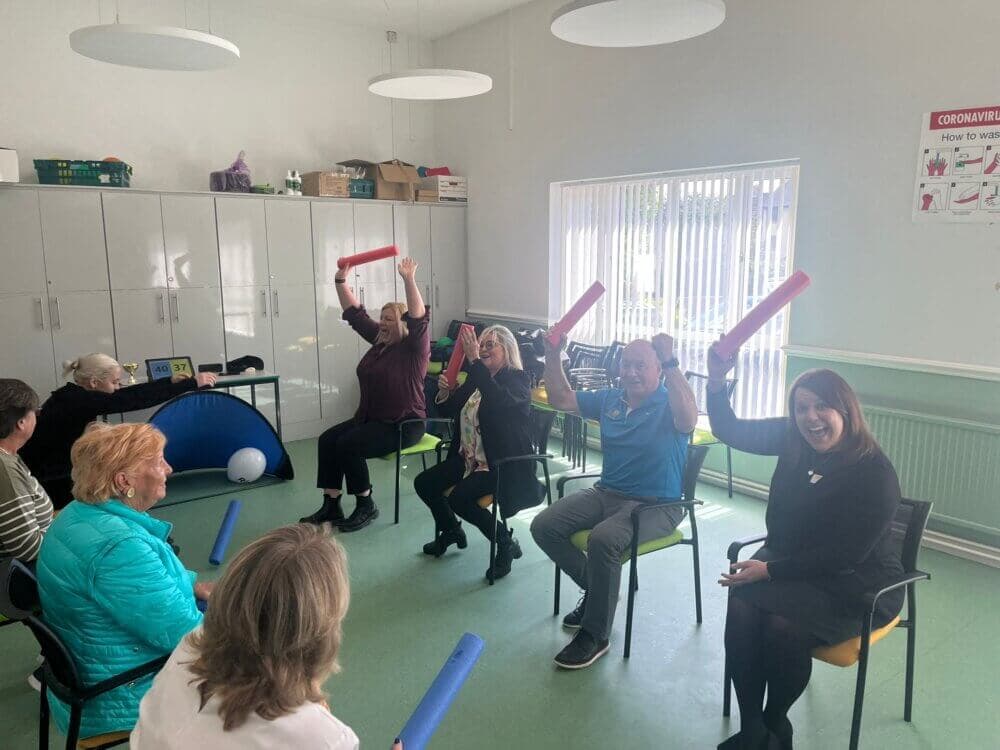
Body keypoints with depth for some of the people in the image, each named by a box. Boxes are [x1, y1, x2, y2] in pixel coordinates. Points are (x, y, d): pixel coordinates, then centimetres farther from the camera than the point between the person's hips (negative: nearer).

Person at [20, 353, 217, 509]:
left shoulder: (71, 397, 2)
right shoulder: (76, 401, -24)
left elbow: (126, 396, 6)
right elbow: (132, 398, -28)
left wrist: (171, 384, 4)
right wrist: (192, 382, -26)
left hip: (58, 479, 8)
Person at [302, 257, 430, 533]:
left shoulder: (414, 347, -11)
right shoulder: (379, 340, 10)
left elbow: (419, 318, -28)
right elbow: (355, 313, 13)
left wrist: (408, 280, -37)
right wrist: (341, 280, 5)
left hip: (403, 425, -8)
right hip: (371, 418, 8)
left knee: (348, 445, -23)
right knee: (327, 439, -7)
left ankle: (366, 506, -6)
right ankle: (331, 506, -4)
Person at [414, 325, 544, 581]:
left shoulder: (518, 379, -12)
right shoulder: (476, 378, 10)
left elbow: (499, 400, -35)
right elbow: (449, 411, 10)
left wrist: (474, 360, -36)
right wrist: (444, 391, -13)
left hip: (504, 463, -8)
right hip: (470, 457, 8)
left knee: (459, 497, -26)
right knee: (423, 483, 2)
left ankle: (506, 543, -4)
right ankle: (451, 531, 27)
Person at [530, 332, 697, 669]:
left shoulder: (668, 405, -10)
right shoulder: (610, 399, 9)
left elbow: (689, 419, -34)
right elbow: (561, 399, 13)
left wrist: (670, 363, -41)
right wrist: (553, 355, 1)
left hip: (655, 505, -7)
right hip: (606, 492, 7)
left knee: (603, 539, -34)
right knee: (543, 526, -7)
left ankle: (595, 635, -13)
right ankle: (597, 591, 14)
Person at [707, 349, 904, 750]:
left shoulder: (876, 475, -19)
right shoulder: (792, 439, -4)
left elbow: (844, 556, -20)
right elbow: (729, 430, 5)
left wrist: (770, 569, -21)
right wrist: (717, 381, -12)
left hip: (856, 582, -4)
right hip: (791, 562, 5)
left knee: (782, 624, -31)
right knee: (742, 609, -26)